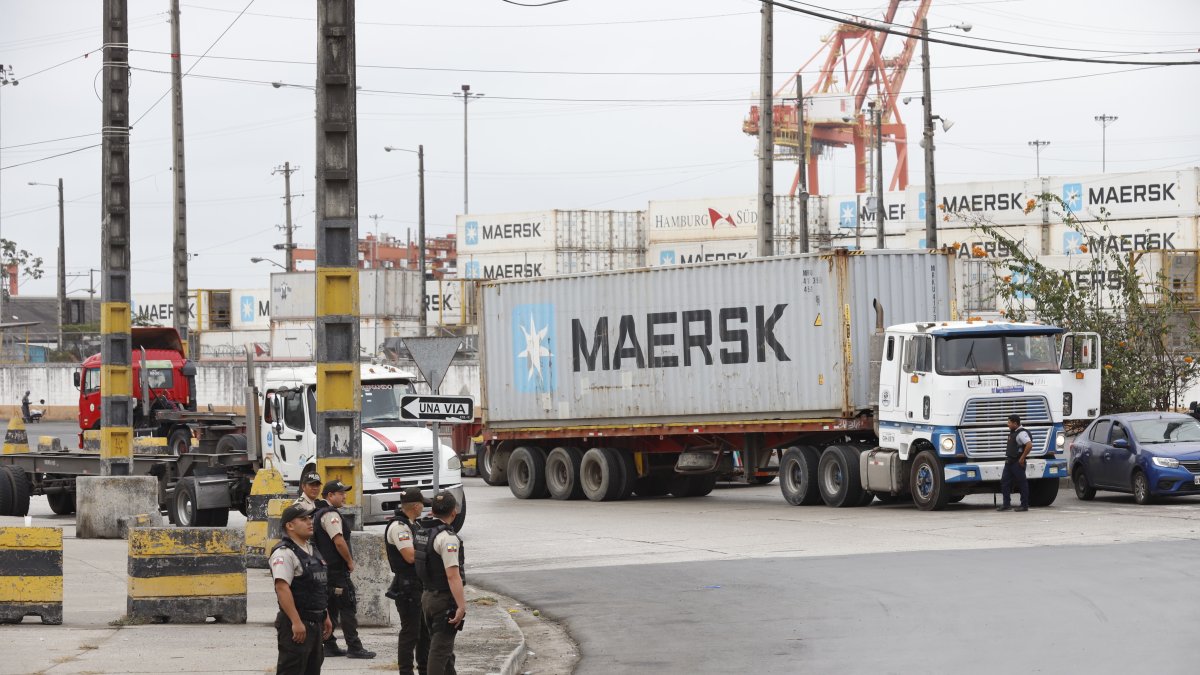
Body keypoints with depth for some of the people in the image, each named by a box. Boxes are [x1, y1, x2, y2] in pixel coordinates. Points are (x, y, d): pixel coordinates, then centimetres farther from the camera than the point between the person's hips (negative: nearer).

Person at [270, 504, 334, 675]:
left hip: (315, 622, 10)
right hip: (297, 624, -10)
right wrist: (296, 622, -27)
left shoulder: (312, 550, 16)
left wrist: (325, 616, 20)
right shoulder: (284, 553, -15)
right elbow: (282, 588, -23)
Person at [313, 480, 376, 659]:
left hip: (324, 569, 10)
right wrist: (350, 562, -11)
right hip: (337, 570, -10)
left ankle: (329, 646, 14)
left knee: (330, 608, 13)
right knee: (348, 607, -7)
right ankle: (354, 647, -8)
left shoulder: (318, 514, 17)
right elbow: (339, 542, -24)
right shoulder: (331, 514, -15)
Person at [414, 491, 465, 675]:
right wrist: (461, 606, -27)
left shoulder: (421, 533, 6)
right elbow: (453, 575, -26)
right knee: (440, 649, -6)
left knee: (443, 646, 19)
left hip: (427, 596, 9)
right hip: (445, 600, -9)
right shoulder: (447, 537, -21)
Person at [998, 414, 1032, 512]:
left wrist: (1022, 458, -23)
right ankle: (1006, 504, 10)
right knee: (1004, 482, 7)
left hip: (1018, 463, -10)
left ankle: (1024, 505, 4)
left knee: (1022, 483, -1)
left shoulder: (1021, 433, -17)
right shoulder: (1013, 433, 14)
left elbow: (1029, 445, -29)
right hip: (1009, 462, 10)